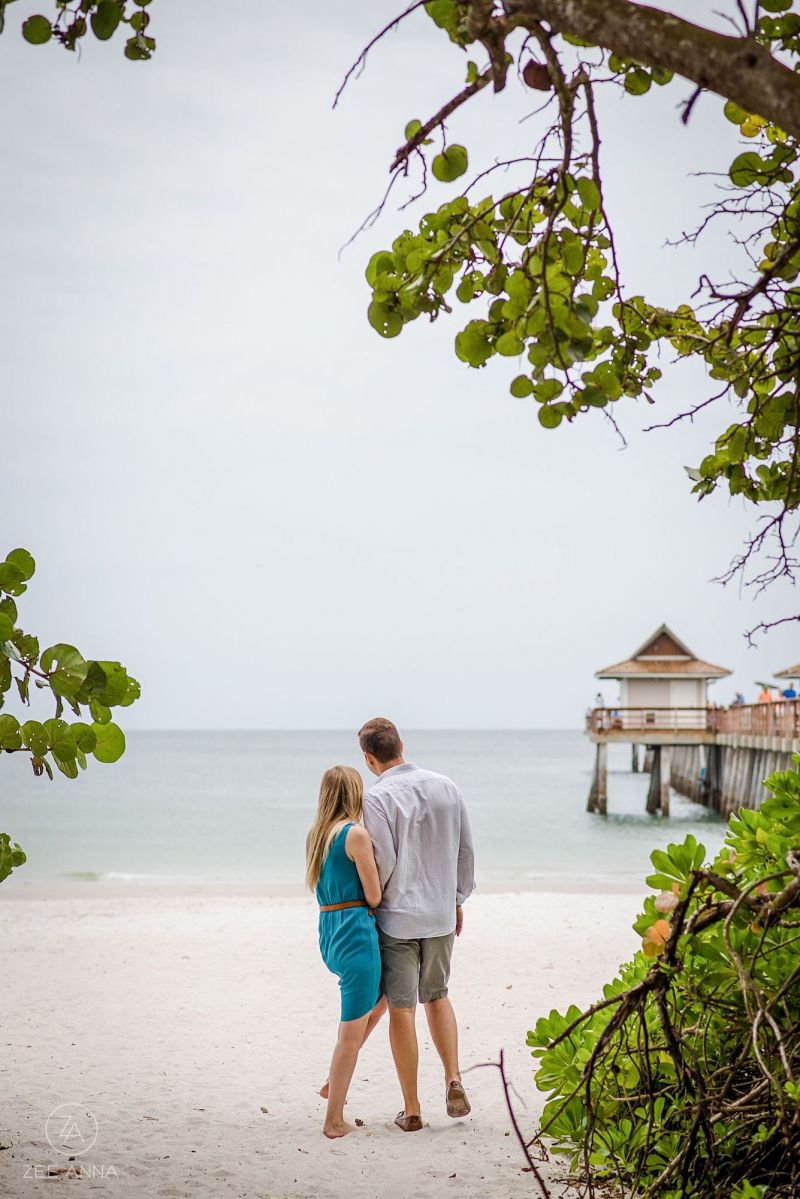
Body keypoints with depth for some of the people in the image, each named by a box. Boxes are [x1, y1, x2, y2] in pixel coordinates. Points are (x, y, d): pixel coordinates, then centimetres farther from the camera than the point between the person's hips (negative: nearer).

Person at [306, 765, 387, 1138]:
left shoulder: (314, 835, 10)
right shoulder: (356, 833, -14)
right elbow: (374, 897, -12)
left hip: (329, 934, 9)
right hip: (356, 934, -9)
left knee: (382, 996, 29)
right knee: (351, 1031, 1)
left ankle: (335, 1082, 26)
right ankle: (334, 1120, 6)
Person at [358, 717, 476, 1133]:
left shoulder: (377, 797, -15)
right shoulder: (445, 787, 2)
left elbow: (383, 862, -18)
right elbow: (466, 851, 7)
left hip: (397, 916, -5)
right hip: (441, 914, 5)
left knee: (401, 1009, 4)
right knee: (437, 996, 23)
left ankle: (411, 1110, 9)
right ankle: (453, 1079, 8)